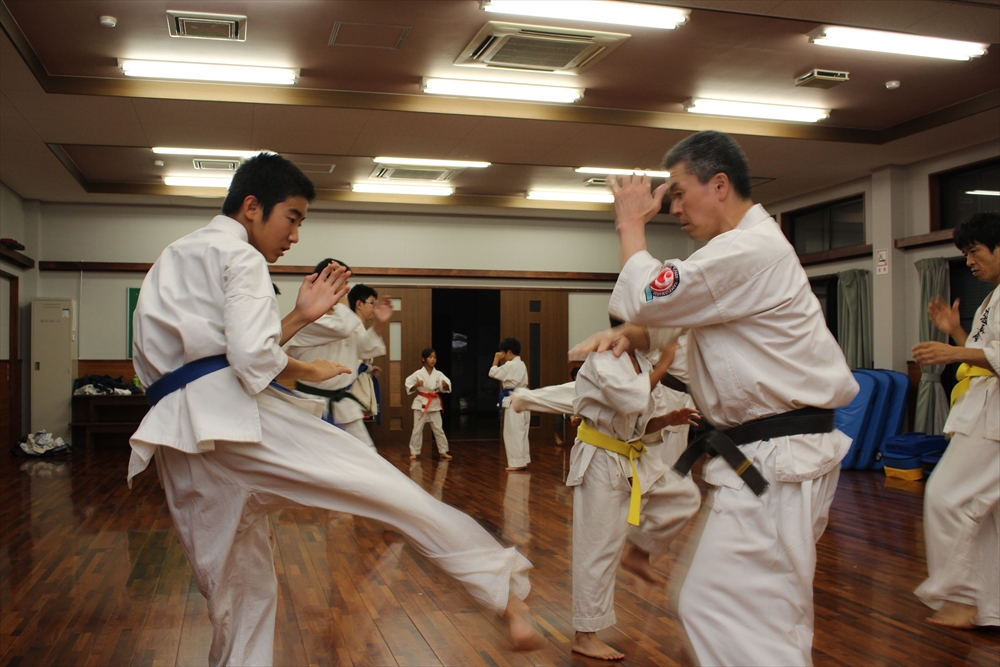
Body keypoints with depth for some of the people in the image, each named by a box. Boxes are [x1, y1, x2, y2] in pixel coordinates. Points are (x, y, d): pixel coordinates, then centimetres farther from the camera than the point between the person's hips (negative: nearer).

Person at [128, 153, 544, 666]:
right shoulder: (239, 255, -1)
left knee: (237, 588, 17)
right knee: (392, 492, -8)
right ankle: (505, 594, -7)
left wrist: (301, 316, 19)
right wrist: (307, 371, 3)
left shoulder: (176, 258, 28)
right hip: (234, 412, -9)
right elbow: (253, 359, -16)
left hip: (179, 439, 9)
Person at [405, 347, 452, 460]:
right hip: (421, 403, -2)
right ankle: (414, 452, 14)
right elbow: (409, 388, -4)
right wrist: (416, 385, -22)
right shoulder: (418, 374, -8)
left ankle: (443, 451, 17)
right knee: (417, 429, 3)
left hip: (434, 404, 2)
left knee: (438, 429, 7)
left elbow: (446, 389, -2)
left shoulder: (439, 374, -2)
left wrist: (445, 385, -24)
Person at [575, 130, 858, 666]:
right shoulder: (749, 245, 15)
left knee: (716, 609, -10)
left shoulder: (749, 251, -21)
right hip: (769, 452, 11)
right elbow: (668, 310, 17)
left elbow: (647, 299, -20)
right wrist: (624, 335, -2)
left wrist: (631, 225, -5)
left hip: (775, 461, -11)